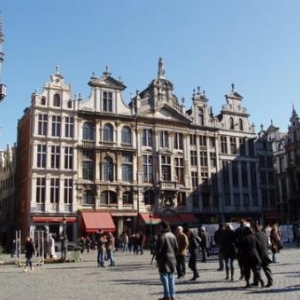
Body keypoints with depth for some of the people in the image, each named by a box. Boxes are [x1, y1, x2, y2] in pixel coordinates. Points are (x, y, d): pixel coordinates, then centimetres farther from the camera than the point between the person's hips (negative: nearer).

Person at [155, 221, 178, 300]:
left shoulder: (162, 236, -15)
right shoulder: (173, 236, 6)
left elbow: (158, 249, -14)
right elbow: (176, 248, 10)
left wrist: (157, 257, -1)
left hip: (164, 259, -6)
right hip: (172, 259, 7)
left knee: (164, 277, 0)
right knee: (171, 277, 12)